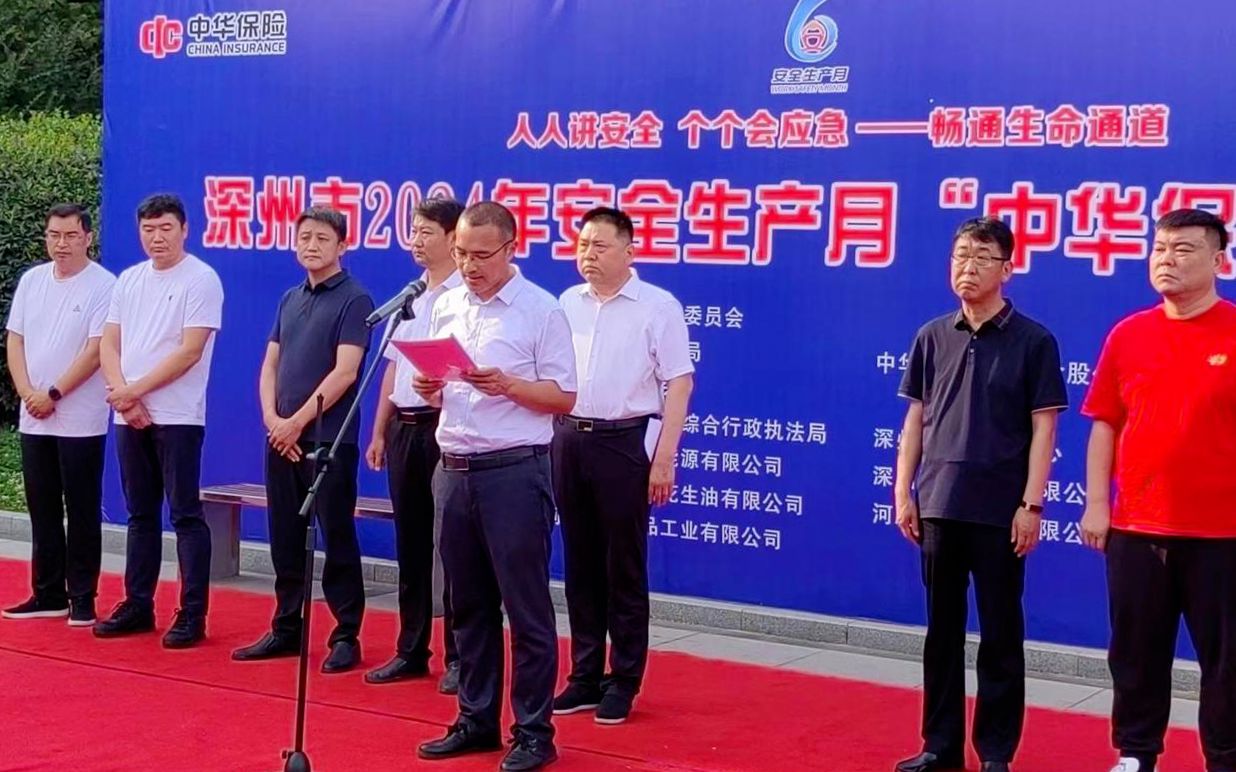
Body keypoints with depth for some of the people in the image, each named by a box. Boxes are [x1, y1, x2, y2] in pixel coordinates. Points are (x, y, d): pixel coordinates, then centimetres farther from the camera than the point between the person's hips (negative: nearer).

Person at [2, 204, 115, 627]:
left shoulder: (103, 285, -9)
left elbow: (96, 351, -14)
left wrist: (53, 395, -14)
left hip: (80, 421, -6)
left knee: (82, 512, 1)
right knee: (42, 509, 11)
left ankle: (82, 599, 7)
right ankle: (48, 595, 19)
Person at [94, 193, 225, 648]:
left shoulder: (201, 279, -7)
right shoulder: (129, 281, 13)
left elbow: (189, 351, -14)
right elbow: (109, 345, 9)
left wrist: (135, 390, -13)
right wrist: (123, 396, -7)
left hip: (177, 418, -6)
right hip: (129, 418, 7)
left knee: (186, 515, -4)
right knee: (140, 514, 13)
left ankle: (192, 615, -1)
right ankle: (137, 606, 20)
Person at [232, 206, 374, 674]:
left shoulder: (354, 299, -6)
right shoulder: (290, 300, 15)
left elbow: (344, 372, -14)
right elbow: (270, 365, 14)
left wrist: (298, 422, -13)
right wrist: (271, 418, -3)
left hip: (329, 440, -7)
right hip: (282, 439, 7)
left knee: (337, 540, -2)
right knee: (286, 540, 12)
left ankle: (347, 636, 5)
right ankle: (286, 630, 21)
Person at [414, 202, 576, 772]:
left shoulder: (541, 310, -7)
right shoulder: (446, 306, 12)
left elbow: (564, 397, -7)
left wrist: (506, 385, -22)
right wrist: (429, 390, -3)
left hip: (514, 470, -6)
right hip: (453, 468, 6)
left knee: (526, 606, 0)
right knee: (468, 603, 13)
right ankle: (476, 720, 24)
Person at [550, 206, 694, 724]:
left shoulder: (657, 307, -5)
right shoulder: (567, 304, 11)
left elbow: (678, 385, -7)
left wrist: (664, 458, -13)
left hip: (624, 443, -5)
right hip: (569, 440, 5)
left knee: (623, 569, 2)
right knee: (580, 566, 10)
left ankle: (623, 682, 11)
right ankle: (584, 676, 19)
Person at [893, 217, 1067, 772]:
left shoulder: (1033, 341, -3)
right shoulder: (933, 337, 8)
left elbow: (1043, 427, -4)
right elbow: (916, 417, 11)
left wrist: (1031, 504, -10)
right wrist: (903, 492, 5)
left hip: (1001, 511, -4)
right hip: (938, 505, 4)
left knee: (1000, 633, 4)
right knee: (942, 628, 10)